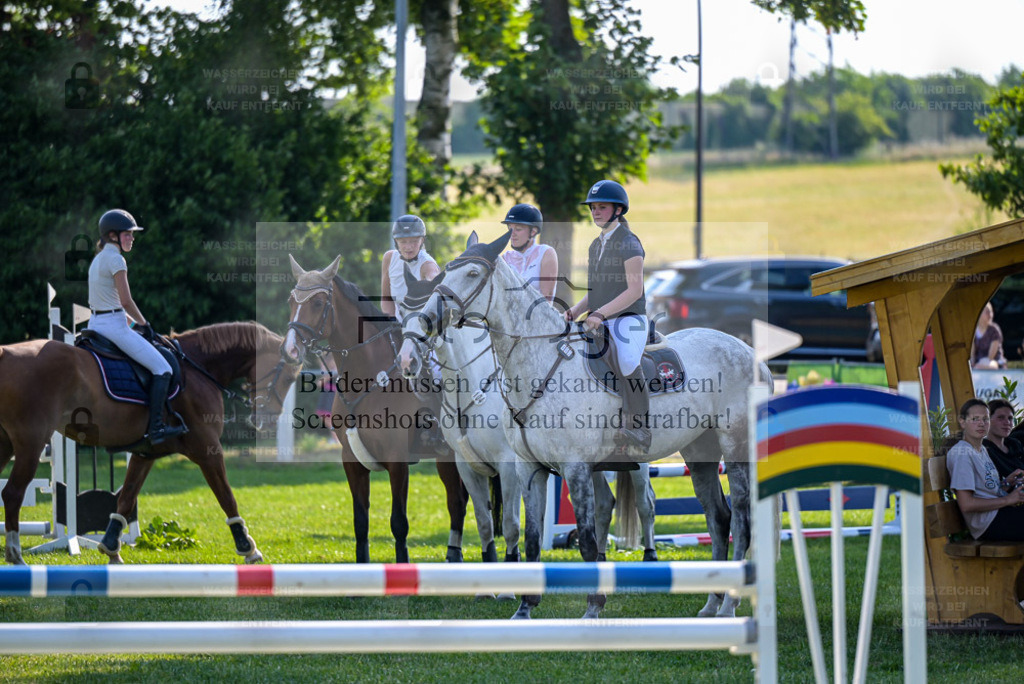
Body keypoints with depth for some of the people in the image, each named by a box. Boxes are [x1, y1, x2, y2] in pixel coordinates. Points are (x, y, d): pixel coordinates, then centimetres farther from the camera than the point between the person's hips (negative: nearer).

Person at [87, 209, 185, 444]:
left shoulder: (99, 259, 16)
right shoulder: (116, 259, -13)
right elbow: (126, 301, -17)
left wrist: (134, 322, 18)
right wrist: (143, 323, -3)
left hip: (95, 324, 10)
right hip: (114, 326, -10)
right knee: (162, 369, -9)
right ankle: (155, 428, -18)